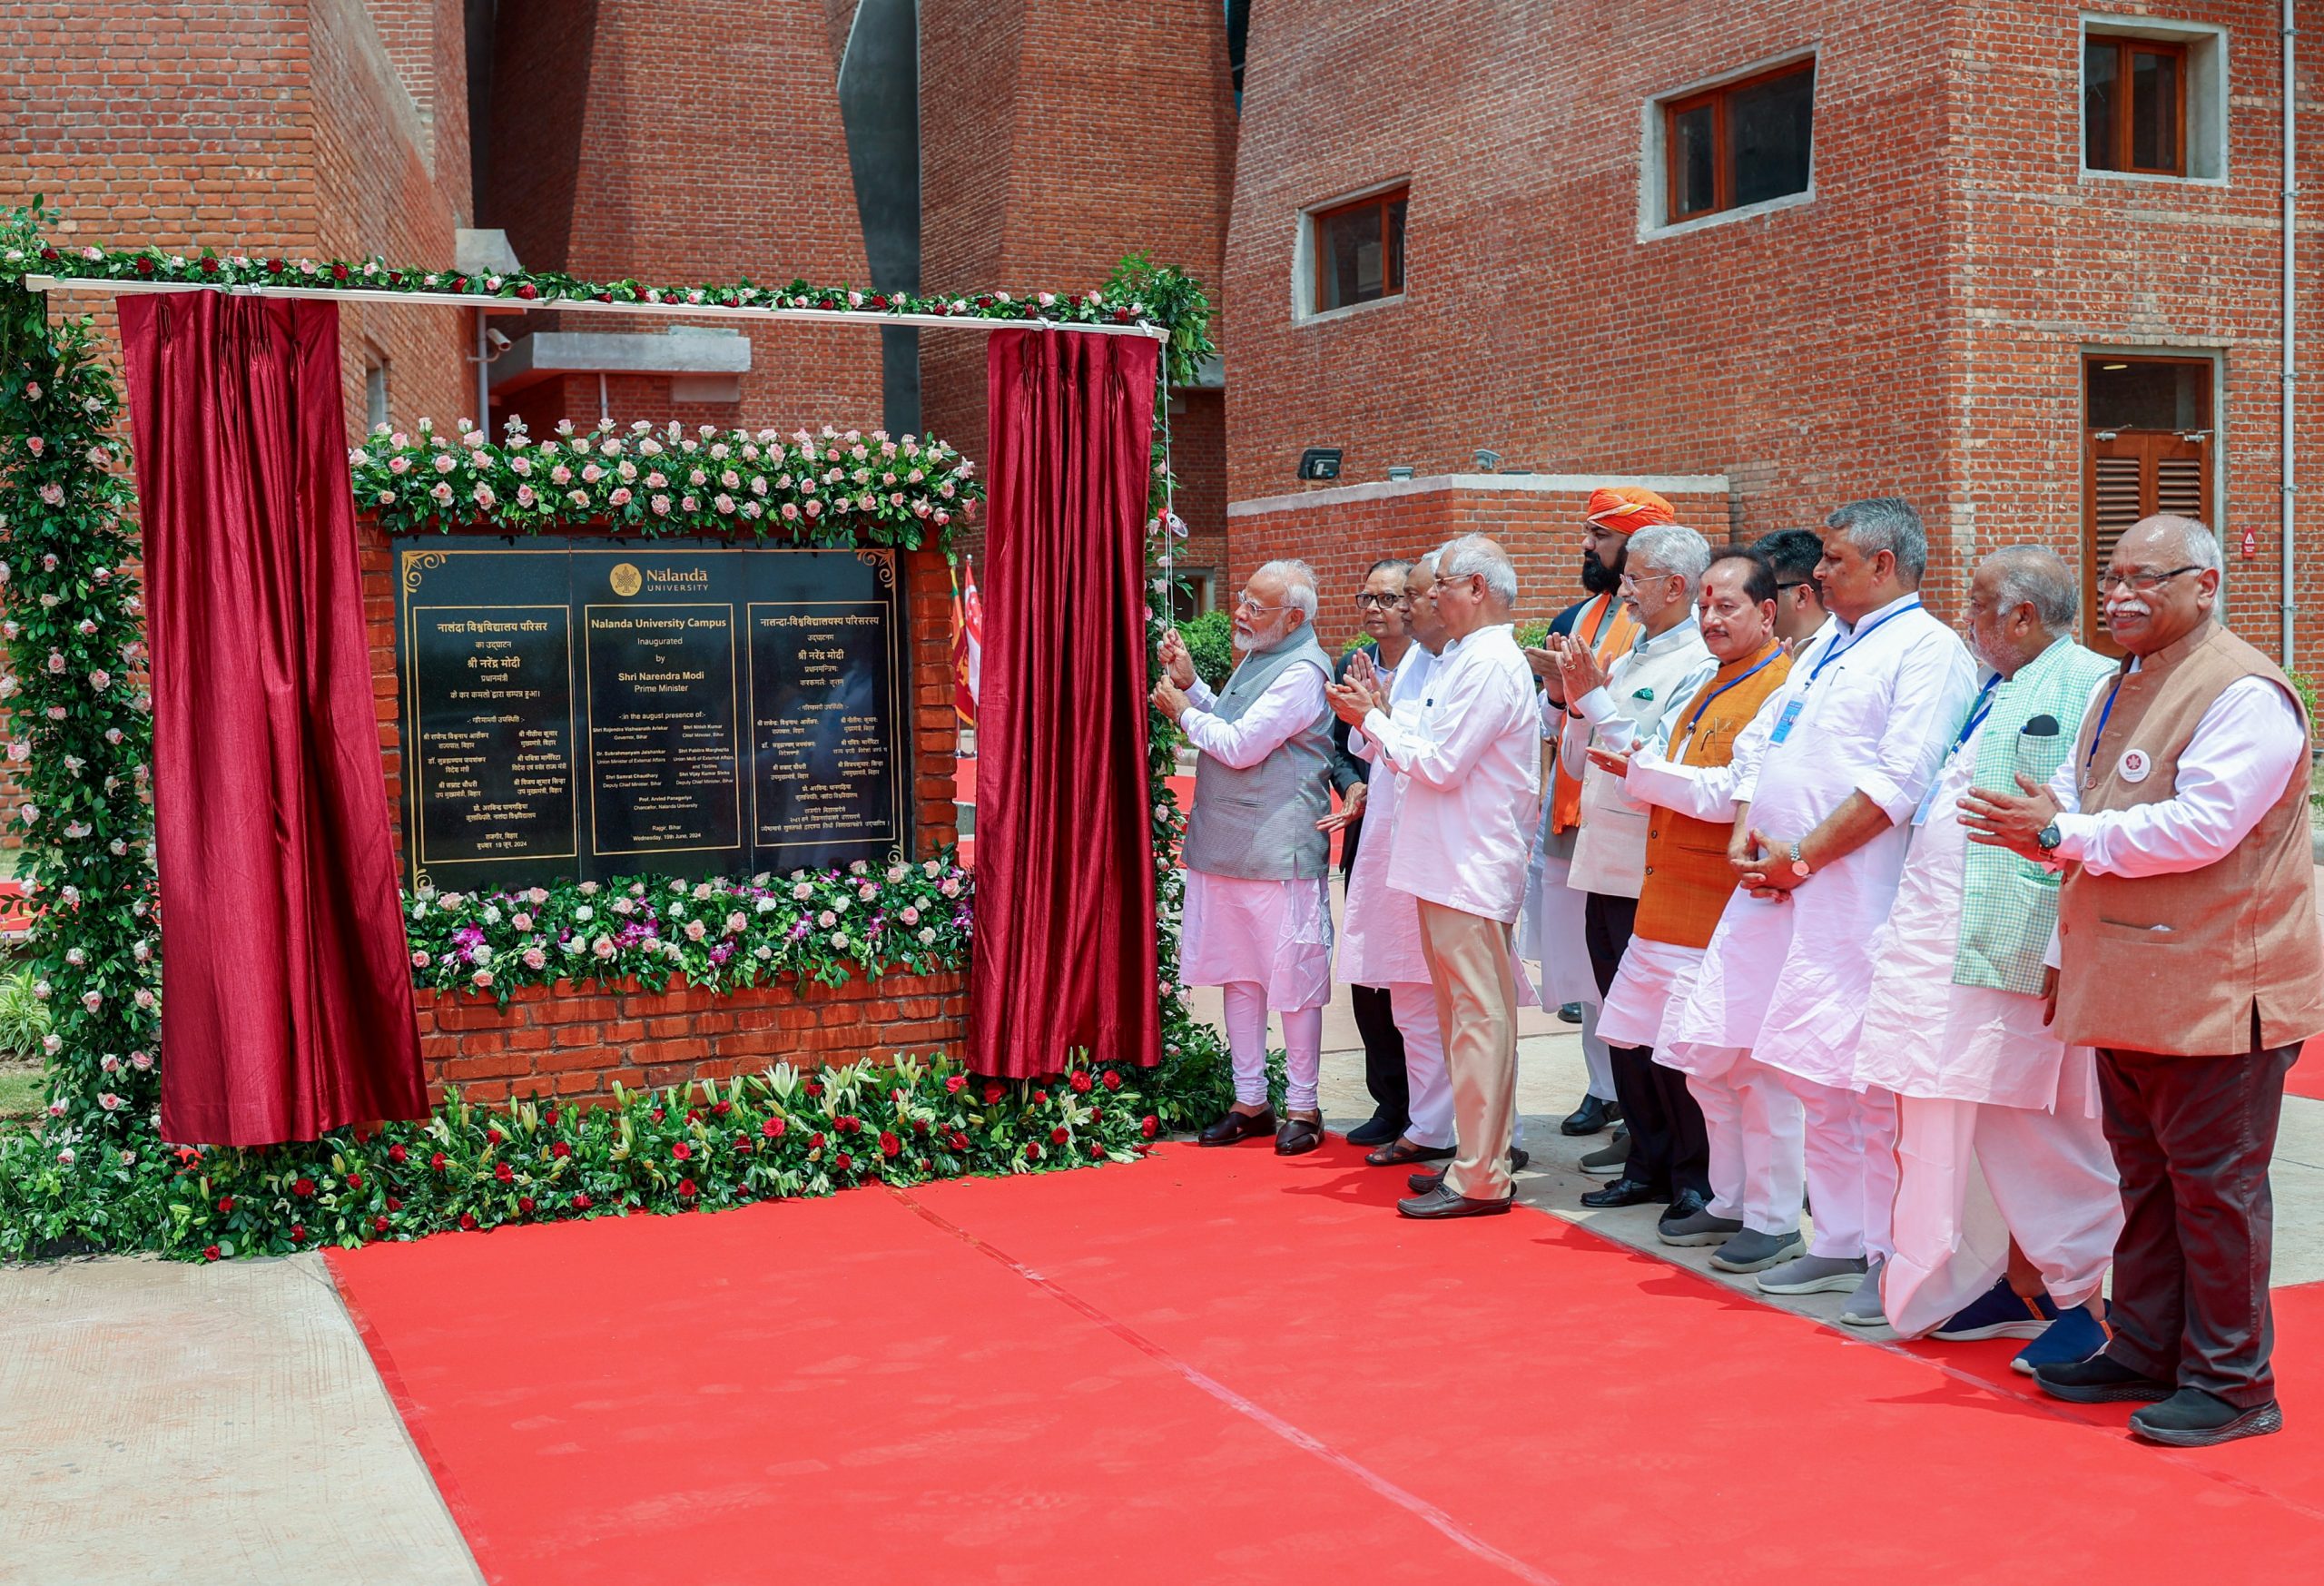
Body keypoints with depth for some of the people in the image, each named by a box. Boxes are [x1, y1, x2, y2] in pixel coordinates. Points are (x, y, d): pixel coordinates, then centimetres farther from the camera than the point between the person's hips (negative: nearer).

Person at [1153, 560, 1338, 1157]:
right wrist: (1189, 683, 9)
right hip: (1228, 847, 9)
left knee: (1292, 980, 0)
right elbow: (1226, 725, 22)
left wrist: (1183, 710, -4)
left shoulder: (1303, 671, -15)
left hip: (1280, 853, -9)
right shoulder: (1256, 659, 16)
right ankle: (1249, 1102, 22)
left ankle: (1303, 1107, 10)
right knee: (1237, 973, 13)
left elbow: (1239, 746, -18)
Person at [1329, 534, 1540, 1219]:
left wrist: (1374, 720, -6)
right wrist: (1380, 714, 11)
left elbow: (1439, 763, -18)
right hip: (1450, 868, 11)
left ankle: (1479, 1180, -2)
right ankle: (1477, 1157, 22)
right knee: (1462, 1015, 14)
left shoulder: (1490, 666, -15)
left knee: (1478, 1017, -6)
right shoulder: (1465, 659, 18)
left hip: (1471, 873, -10)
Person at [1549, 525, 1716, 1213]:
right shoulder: (1624, 663, 16)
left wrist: (1594, 699, -15)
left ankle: (1694, 1174, 8)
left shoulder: (1699, 666, -10)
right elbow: (1577, 763, 17)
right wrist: (1575, 698, 2)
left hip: (1655, 877, -8)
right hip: (1606, 870, 8)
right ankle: (1647, 1163, 22)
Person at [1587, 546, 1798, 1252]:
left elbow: (1737, 792, -19)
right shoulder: (1710, 688, 18)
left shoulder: (1782, 689, -11)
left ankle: (1774, 1219, 6)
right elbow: (1674, 781, 18)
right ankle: (1726, 1202, 26)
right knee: (1702, 1065, 14)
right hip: (1677, 903, 9)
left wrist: (1644, 771, -14)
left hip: (1736, 904, -9)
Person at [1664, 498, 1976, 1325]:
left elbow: (1901, 779, -17)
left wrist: (1801, 857, -15)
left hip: (1856, 897, -9)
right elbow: (1764, 746, 22)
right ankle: (1839, 1242, 22)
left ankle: (1895, 1258, 4)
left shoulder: (1928, 651, -7)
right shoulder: (1825, 648, 21)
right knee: (1815, 1079, 12)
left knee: (1872, 1082, -6)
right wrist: (1747, 834, 4)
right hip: (1778, 887, 9)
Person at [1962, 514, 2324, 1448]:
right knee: (2146, 1179, 17)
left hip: (2216, 994, -9)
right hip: (2127, 990, 9)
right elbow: (2077, 801, 22)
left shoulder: (2243, 694, -15)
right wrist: (2045, 827, -1)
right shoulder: (2120, 691, 16)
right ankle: (2146, 1351, 28)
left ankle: (2231, 1382, 10)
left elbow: (2202, 827, -25)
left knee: (2213, 1182, -1)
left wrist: (2066, 836, -21)